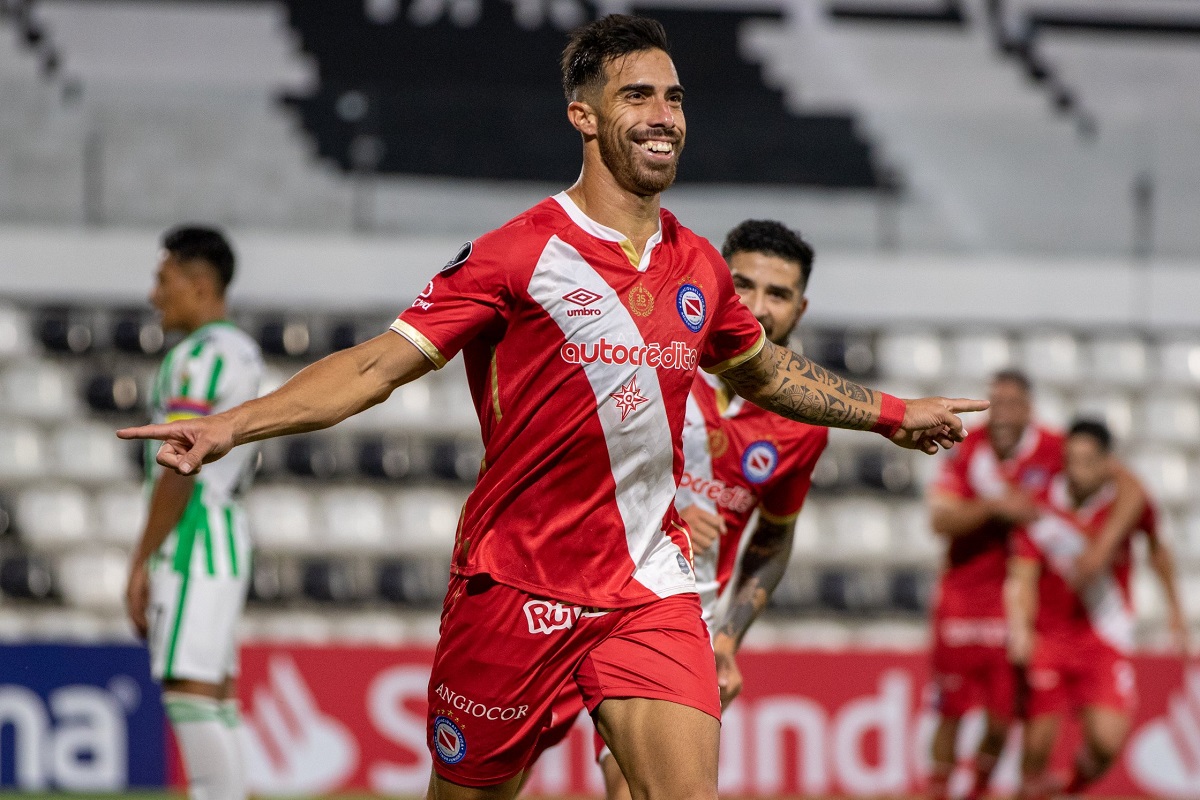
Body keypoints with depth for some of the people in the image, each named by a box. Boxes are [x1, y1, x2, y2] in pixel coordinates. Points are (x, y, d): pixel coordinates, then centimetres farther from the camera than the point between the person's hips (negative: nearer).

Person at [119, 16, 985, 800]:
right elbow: (379, 363, -12)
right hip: (514, 584, -3)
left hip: (651, 590, 3)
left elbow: (763, 371, 29)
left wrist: (892, 413, 32)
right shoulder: (517, 255, -9)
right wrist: (230, 425, -22)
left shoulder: (698, 265, 8)